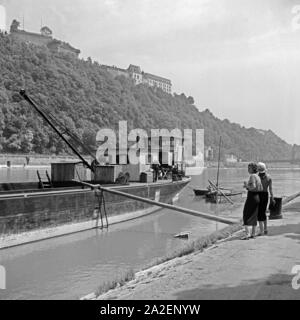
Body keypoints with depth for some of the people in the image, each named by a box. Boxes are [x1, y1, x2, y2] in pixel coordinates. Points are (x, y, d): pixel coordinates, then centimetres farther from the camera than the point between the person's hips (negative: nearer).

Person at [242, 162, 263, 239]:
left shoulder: (252, 176, -14)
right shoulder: (258, 176, 12)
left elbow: (253, 187, -27)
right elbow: (261, 189, 15)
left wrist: (247, 186, -9)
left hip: (251, 197, -9)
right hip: (257, 198, 9)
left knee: (246, 216, -4)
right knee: (254, 216, 14)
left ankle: (247, 234, -11)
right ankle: (253, 234, 18)